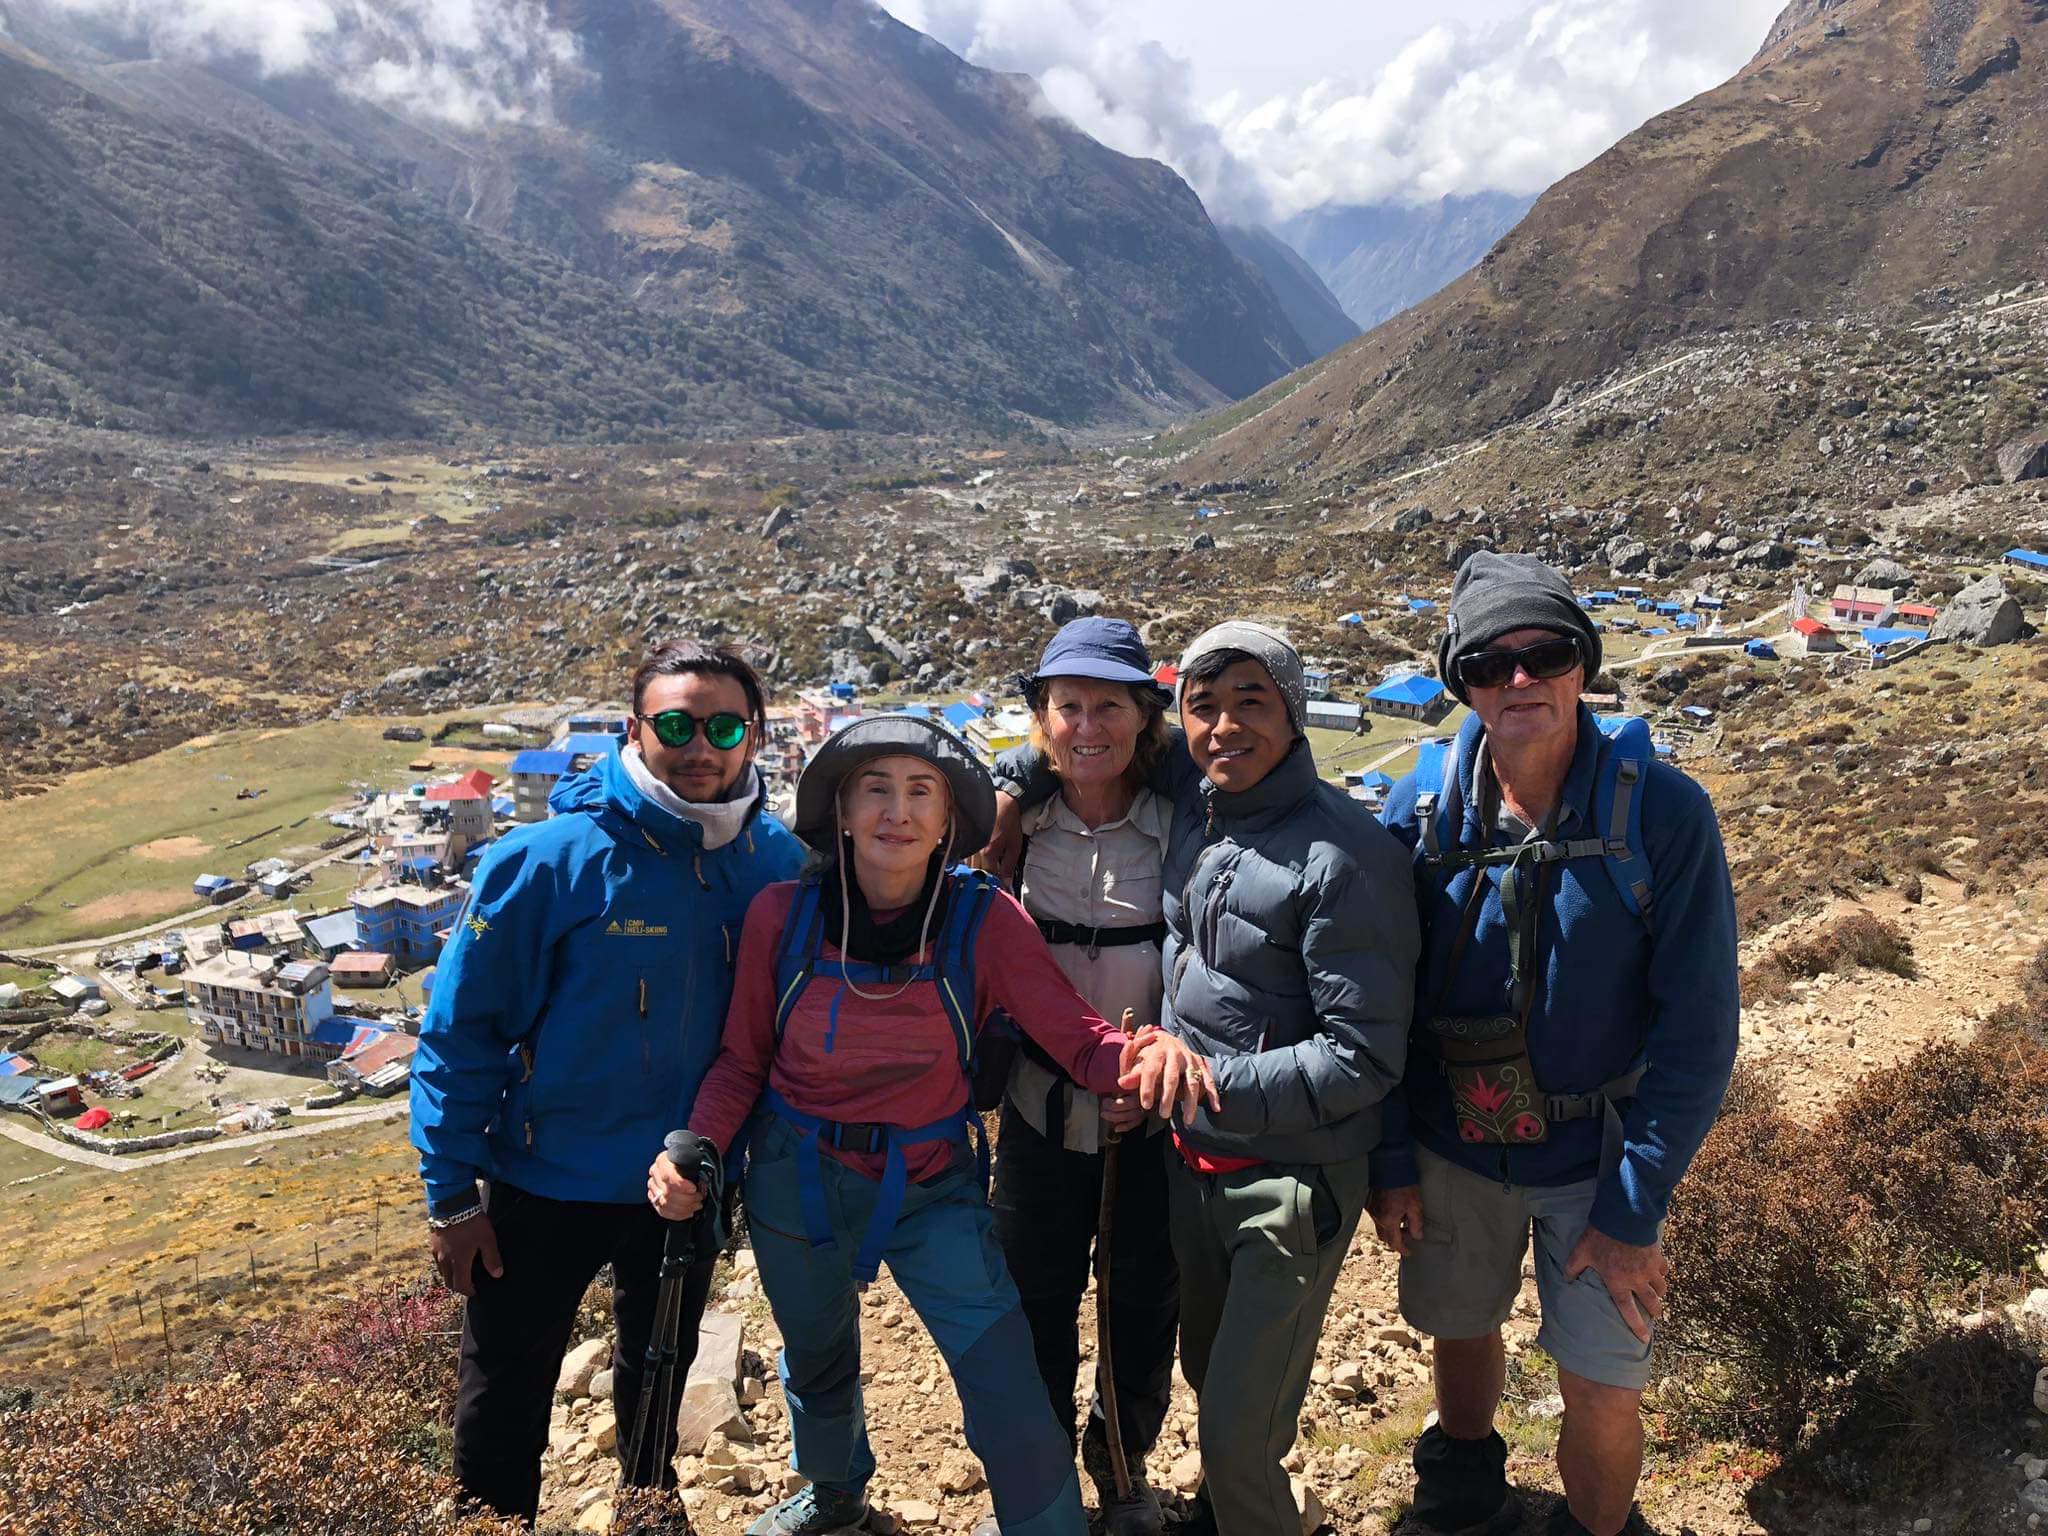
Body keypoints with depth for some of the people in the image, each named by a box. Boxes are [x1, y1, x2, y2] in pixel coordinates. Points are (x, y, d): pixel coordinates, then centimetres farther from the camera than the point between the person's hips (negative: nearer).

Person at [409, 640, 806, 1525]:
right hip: (549, 1185, -3)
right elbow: (461, 1031, -16)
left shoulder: (777, 861, -11)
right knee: (505, 1398, 15)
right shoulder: (550, 861, -22)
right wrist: (450, 1195, -14)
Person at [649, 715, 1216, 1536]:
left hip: (932, 1187, -2)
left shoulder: (984, 921, -19)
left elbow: (1082, 1041, -24)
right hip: (797, 1180, 2)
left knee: (1013, 1407, -9)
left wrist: (1153, 1051, -45)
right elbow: (743, 1058, -6)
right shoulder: (782, 914, -16)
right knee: (816, 1361, 27)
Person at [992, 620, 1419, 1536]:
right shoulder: (1194, 798, -3)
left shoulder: (1346, 856, -21)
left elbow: (1365, 1058, -22)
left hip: (1292, 1181, -7)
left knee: (1239, 1427, 1)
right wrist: (1012, 781, 2)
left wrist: (1201, 1081, -24)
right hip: (1192, 1159, 7)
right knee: (1208, 1371, 26)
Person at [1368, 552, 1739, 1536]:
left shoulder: (1662, 811, -18)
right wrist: (1388, 1162, -2)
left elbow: (1697, 1026, -15)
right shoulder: (1422, 810, -11)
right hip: (1451, 1145, 2)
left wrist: (1634, 1208, -15)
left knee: (1603, 1396, 5)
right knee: (1462, 1334, 21)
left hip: (1594, 1156, -2)